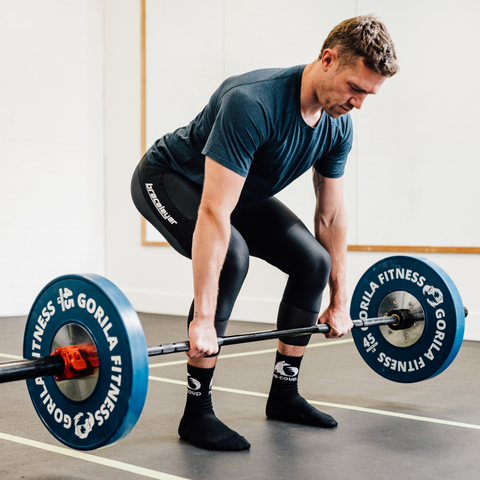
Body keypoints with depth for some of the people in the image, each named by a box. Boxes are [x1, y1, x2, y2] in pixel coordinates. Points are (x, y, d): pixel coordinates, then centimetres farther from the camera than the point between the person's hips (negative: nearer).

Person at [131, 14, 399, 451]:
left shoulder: (338, 125, -13)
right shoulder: (254, 103, -39)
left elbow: (332, 213, -2)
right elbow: (214, 213, -43)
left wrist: (339, 301, 1)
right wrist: (203, 320, -45)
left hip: (241, 189, 8)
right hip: (169, 180, -7)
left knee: (313, 260, -5)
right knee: (231, 257, -33)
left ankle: (284, 395, 9)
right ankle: (197, 413, -21)